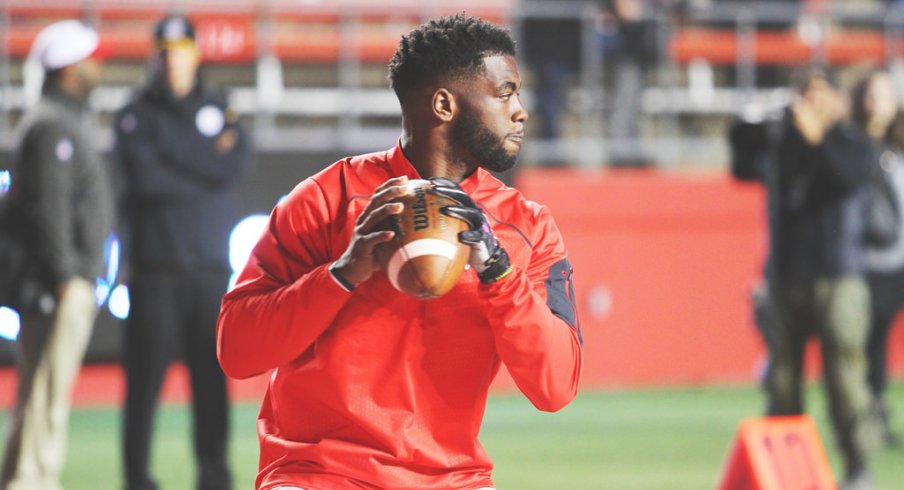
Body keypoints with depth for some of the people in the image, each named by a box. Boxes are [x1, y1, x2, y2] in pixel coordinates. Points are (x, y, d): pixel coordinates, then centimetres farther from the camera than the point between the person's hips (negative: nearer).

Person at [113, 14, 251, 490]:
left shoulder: (220, 110, 14)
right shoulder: (136, 116, 4)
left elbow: (235, 168, -3)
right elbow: (146, 179, -12)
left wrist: (172, 163, -8)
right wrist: (206, 166, -5)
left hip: (211, 266, 3)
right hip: (157, 267, -3)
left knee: (213, 374, 4)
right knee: (145, 375, -5)